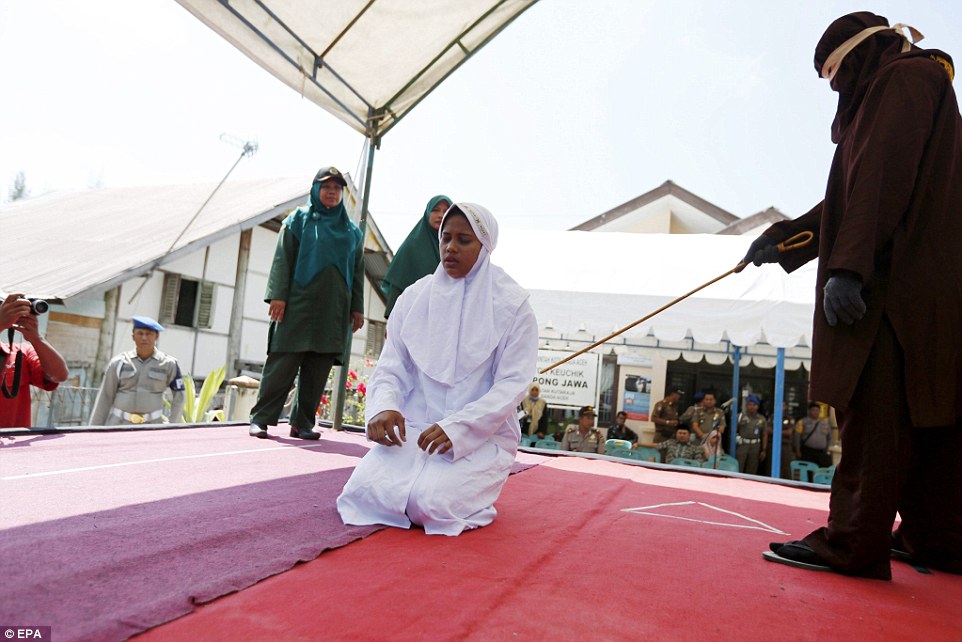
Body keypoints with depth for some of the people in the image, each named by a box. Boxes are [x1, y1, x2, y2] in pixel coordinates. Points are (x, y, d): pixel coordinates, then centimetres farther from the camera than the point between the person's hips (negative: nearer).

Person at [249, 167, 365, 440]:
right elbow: (283, 260, 0)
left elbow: (357, 272, 15)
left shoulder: (352, 231, 17)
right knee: (282, 365, -5)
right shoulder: (298, 220, 8)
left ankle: (303, 423, 10)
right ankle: (260, 418, 3)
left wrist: (357, 308, 8)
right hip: (298, 305, -3)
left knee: (317, 371, 3)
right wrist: (278, 296, -10)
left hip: (333, 312, 3)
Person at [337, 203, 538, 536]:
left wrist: (457, 428, -23)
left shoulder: (512, 304, -4)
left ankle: (470, 486, 8)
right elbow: (391, 366, 6)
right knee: (364, 490, -19)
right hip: (413, 427, 3)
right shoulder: (414, 296, 7)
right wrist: (383, 406, -17)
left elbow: (512, 383, -10)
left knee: (432, 503, -25)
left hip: (482, 435, -3)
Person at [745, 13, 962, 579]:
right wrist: (786, 236, 20)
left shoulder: (904, 78, -2)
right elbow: (852, 197, 25)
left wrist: (849, 265, -26)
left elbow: (881, 178, -18)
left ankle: (852, 544, -9)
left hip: (898, 283, -10)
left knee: (874, 413, -12)